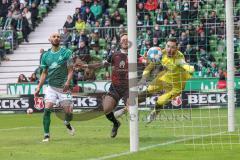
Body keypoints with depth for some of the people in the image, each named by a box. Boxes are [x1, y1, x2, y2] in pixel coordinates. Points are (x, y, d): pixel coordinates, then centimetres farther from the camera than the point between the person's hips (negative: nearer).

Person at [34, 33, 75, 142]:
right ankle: (46, 135, -7)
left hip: (63, 87, -2)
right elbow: (44, 73, 15)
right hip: (51, 87, 2)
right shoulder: (46, 55, 9)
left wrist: (68, 82, -20)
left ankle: (67, 123, 33)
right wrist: (38, 88, 9)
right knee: (47, 109, -14)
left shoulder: (66, 53, -2)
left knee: (68, 112, -3)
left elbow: (70, 70, -3)